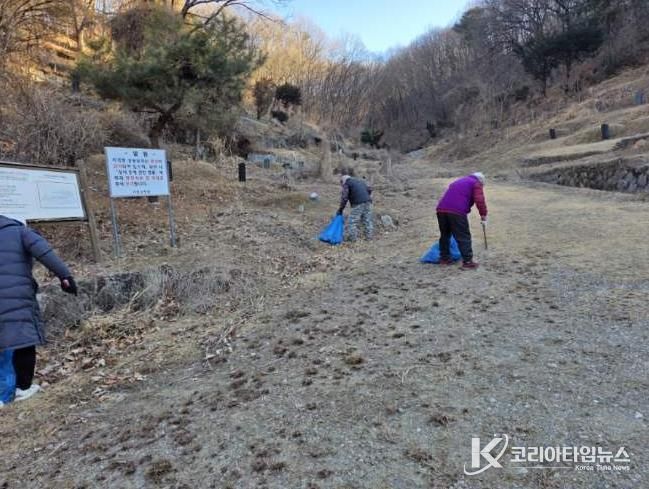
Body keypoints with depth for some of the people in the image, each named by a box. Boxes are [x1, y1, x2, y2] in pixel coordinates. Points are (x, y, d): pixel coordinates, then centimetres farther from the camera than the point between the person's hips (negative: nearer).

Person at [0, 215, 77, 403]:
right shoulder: (20, 232, 4)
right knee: (24, 339, 4)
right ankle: (24, 387, 9)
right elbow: (44, 253, -12)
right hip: (17, 297, -5)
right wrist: (64, 276, -17)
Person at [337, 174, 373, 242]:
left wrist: (340, 209, 4)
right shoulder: (360, 181, 28)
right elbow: (369, 189, 24)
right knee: (367, 220, 12)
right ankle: (369, 237, 15)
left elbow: (344, 198, -1)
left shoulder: (346, 183, 8)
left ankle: (353, 238, 0)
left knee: (353, 221, 0)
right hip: (367, 202, 7)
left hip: (357, 204, -6)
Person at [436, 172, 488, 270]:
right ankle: (467, 261, 3)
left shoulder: (458, 181, 35)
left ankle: (444, 258, 28)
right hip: (457, 211, -7)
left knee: (445, 235, 20)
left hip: (441, 209, 7)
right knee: (464, 237, 1)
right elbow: (479, 201, -3)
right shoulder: (476, 184, 13)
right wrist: (484, 216, 4)